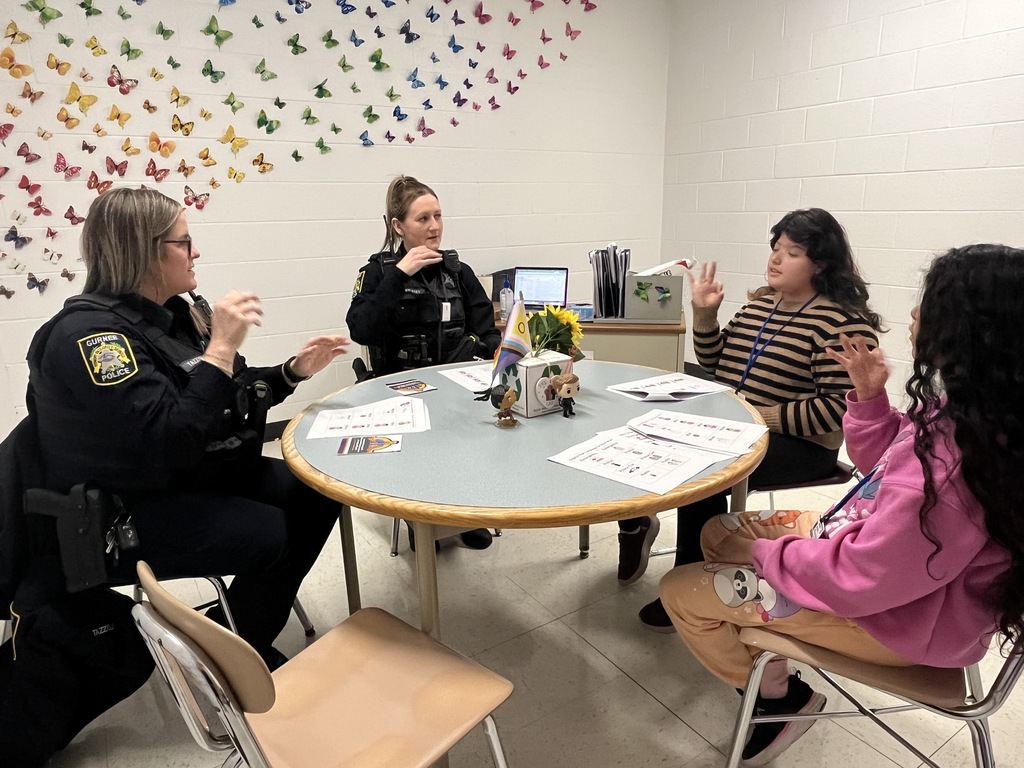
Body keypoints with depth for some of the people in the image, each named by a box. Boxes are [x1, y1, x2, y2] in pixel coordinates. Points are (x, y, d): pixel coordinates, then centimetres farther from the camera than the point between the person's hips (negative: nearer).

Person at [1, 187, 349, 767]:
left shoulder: (169, 315, 7)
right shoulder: (90, 333, -21)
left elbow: (224, 399, 15)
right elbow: (168, 442, -31)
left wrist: (294, 371, 3)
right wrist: (221, 347, -29)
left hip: (189, 480, 9)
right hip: (118, 515, -9)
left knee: (318, 493, -3)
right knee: (276, 535, -21)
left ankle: (246, 643, 14)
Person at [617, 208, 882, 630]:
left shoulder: (844, 323, -13)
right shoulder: (759, 303, 10)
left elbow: (838, 408, -20)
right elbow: (716, 364, 15)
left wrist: (763, 417, -23)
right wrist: (705, 314, 2)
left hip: (798, 444, -7)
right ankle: (636, 525, 20)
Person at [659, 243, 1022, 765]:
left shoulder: (956, 459, -35)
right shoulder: (971, 412, -4)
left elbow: (862, 579, -31)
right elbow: (888, 466, 13)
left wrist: (765, 552, -16)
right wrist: (869, 396, -2)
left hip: (898, 617, -9)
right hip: (877, 561, 10)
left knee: (682, 593, -6)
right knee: (719, 534, 14)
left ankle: (780, 699, 17)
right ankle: (771, 659, 19)